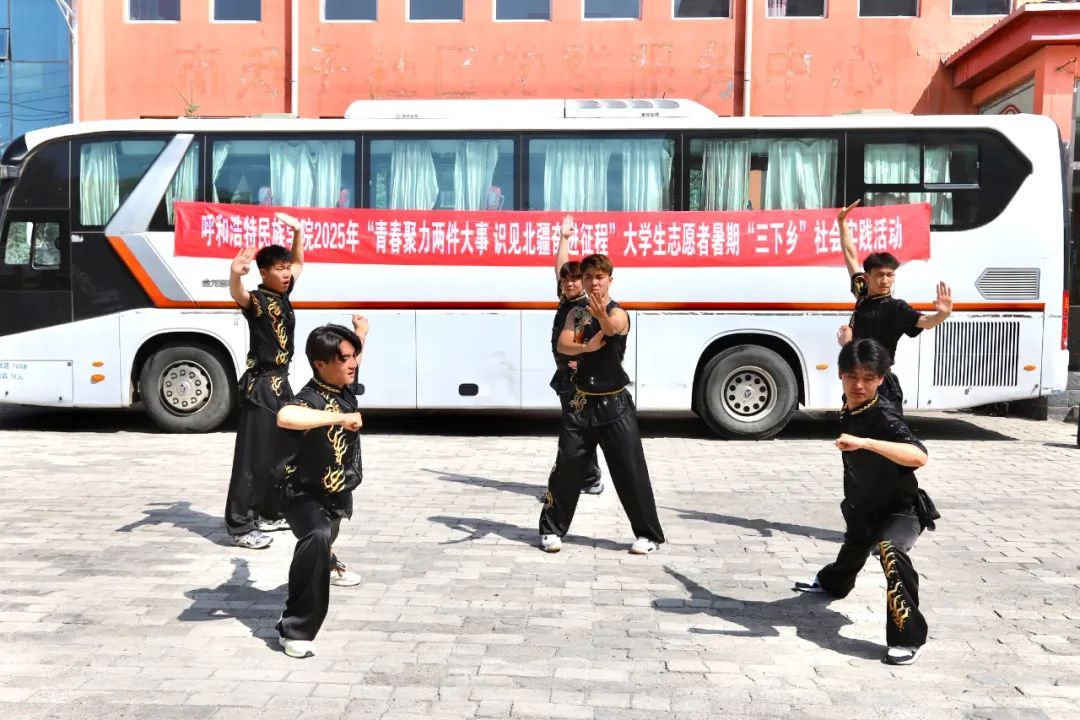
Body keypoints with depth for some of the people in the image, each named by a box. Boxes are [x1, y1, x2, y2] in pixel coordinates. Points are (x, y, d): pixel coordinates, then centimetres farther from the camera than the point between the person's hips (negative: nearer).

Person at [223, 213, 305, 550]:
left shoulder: (283, 295, 10)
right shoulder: (258, 299, -13)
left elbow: (299, 262, 27)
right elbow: (238, 295, -39)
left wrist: (298, 231, 17)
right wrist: (235, 274, -60)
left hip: (281, 383, 9)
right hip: (260, 386, -9)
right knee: (253, 457, -7)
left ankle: (270, 514, 30)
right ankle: (240, 527, -2)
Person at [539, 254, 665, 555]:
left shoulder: (618, 314, -8)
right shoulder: (577, 313, 8)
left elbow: (610, 328, -33)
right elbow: (563, 345, -9)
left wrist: (601, 315, -56)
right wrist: (586, 346, -29)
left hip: (614, 404, -4)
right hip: (582, 403, 4)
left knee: (630, 471, -2)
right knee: (567, 466, 5)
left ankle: (649, 534, 10)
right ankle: (551, 529, 19)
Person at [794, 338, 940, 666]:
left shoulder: (884, 417, -33)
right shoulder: (849, 408, -9)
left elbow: (919, 456, -51)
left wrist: (864, 442, -58)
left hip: (902, 509, -8)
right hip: (864, 509, 8)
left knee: (890, 551, -38)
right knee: (853, 547, 34)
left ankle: (909, 638, -31)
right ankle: (831, 581, 68)